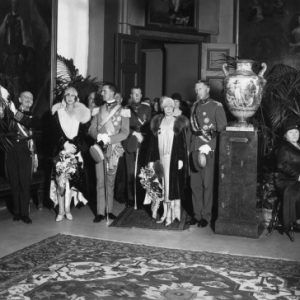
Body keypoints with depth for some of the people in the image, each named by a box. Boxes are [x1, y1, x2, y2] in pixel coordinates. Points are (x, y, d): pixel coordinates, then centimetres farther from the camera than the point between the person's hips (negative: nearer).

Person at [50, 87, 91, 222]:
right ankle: (61, 210, -4)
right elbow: (56, 132, -2)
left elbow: (82, 134, 2)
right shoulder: (58, 112, 5)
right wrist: (65, 144, -15)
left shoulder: (81, 113, 7)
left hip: (75, 151, 1)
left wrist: (74, 146, -11)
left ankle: (67, 208, 7)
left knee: (71, 179, -2)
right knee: (61, 179, -10)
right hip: (61, 150, -1)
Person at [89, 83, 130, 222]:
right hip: (99, 147, 2)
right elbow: (91, 129, 8)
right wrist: (99, 136, -13)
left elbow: (125, 132, -6)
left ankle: (109, 210, 11)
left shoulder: (122, 111, 0)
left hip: (113, 148, -2)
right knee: (100, 180, 0)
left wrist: (109, 138, -17)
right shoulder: (99, 110, 10)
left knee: (110, 180, 4)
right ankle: (100, 212, 3)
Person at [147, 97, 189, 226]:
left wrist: (181, 159, -10)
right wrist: (151, 160, 4)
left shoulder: (179, 123, 1)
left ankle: (172, 214, 2)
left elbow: (183, 143, -2)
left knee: (173, 185, -3)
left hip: (173, 159, -3)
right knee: (162, 185, 4)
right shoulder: (157, 122, 9)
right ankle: (165, 213, 10)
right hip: (161, 159, 3)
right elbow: (153, 142, 9)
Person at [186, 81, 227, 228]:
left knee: (207, 184, 1)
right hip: (195, 150, 5)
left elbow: (223, 129, -6)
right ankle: (197, 214, 19)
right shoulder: (194, 107, 14)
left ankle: (206, 215, 10)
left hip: (209, 151, -5)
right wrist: (188, 147, 10)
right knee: (195, 184, 8)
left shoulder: (216, 106, -3)